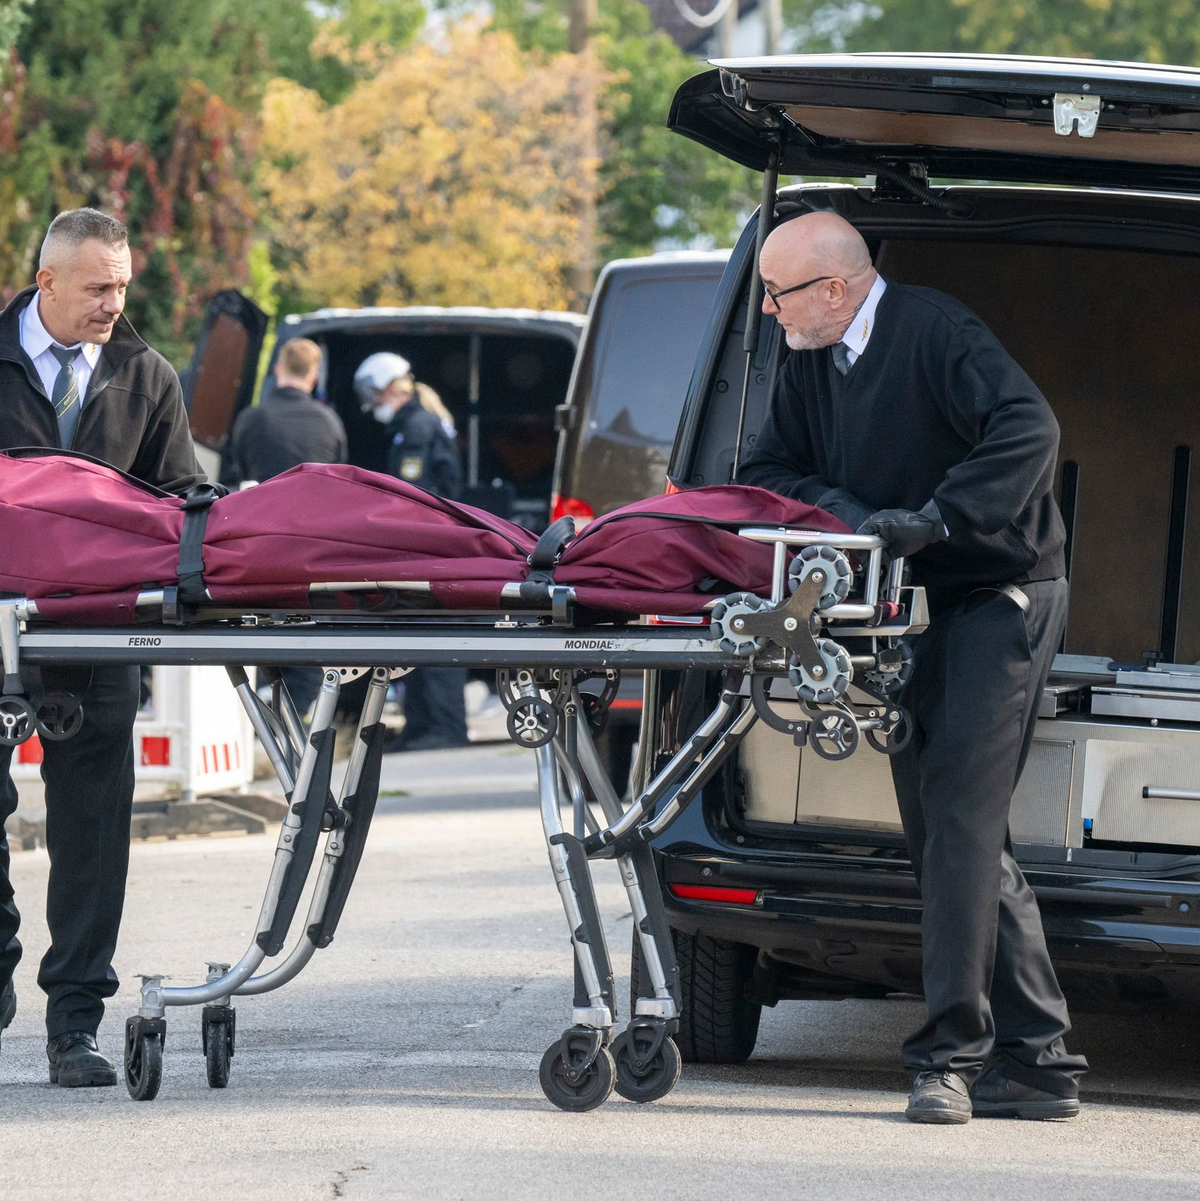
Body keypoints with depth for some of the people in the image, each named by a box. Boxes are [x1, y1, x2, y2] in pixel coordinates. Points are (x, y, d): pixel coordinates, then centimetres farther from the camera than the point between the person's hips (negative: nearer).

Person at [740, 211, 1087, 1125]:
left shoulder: (935, 331, -15)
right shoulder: (811, 365, 11)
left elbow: (1028, 430, -26)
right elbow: (769, 472, 10)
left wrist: (933, 518, -33)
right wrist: (850, 513, -10)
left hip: (1001, 595, -9)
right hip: (909, 611, 9)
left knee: (959, 814, -15)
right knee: (950, 832, 7)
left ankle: (952, 1051, -15)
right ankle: (1037, 1059, 11)